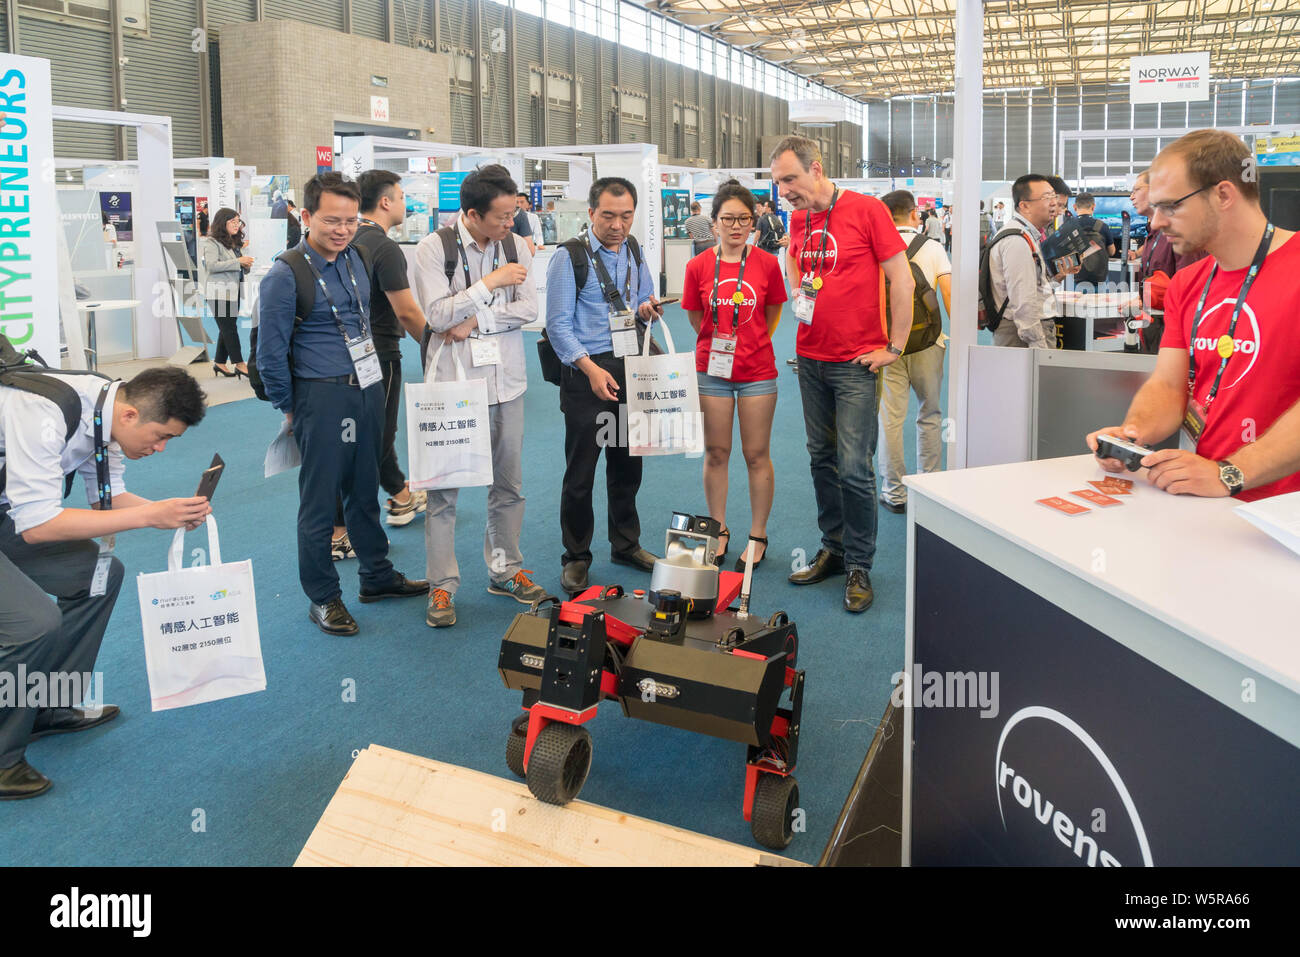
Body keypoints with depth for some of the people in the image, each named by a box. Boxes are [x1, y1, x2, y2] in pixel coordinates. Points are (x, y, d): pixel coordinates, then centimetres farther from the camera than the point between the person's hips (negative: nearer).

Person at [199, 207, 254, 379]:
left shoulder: (234, 242, 16)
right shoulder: (212, 242, -9)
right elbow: (211, 265, -20)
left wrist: (246, 265, 2)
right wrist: (238, 262, -20)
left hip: (233, 291, 8)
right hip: (219, 292, -8)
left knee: (227, 328, 10)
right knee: (229, 327, -6)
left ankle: (220, 363, 18)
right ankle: (239, 364, -4)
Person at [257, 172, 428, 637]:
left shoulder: (356, 258, 8)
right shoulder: (286, 275, -13)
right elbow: (270, 354, -9)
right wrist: (291, 410, -2)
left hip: (368, 389, 7)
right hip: (323, 396, -7)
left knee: (364, 490, 19)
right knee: (319, 500, 2)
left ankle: (377, 576, 33)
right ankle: (323, 599, 14)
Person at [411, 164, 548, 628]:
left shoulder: (515, 246, 5)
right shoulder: (435, 248, -7)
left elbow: (530, 308, -1)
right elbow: (436, 315, -15)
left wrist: (475, 320, -11)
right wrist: (491, 282, -15)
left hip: (505, 379, 4)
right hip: (452, 380, -4)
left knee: (509, 484, 11)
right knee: (443, 486, 1)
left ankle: (505, 571, 27)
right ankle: (442, 586, 11)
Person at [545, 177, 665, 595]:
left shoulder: (634, 251, 11)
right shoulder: (570, 257, -7)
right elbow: (558, 325, -11)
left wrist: (648, 309, -1)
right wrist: (591, 369, -22)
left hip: (632, 368, 6)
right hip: (587, 371, -6)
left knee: (628, 463, 15)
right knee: (580, 471, -1)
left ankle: (626, 545, 31)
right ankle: (576, 557, 13)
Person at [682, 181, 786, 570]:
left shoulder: (767, 264, -4)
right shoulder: (699, 266, -2)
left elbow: (772, 316, 9)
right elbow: (696, 319, 10)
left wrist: (749, 344, 10)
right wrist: (721, 342, 11)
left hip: (757, 371, -1)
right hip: (712, 370, 1)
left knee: (757, 455, 5)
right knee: (716, 453, 9)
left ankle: (757, 536, 17)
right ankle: (719, 531, 23)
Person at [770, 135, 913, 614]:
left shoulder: (866, 210, -10)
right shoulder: (798, 219, 9)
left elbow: (902, 280, -8)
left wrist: (894, 348, -9)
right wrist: (798, 293, 10)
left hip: (855, 362, -6)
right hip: (810, 357, 6)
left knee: (854, 467, -6)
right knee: (821, 458, 12)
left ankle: (859, 567, 6)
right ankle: (833, 548, 26)